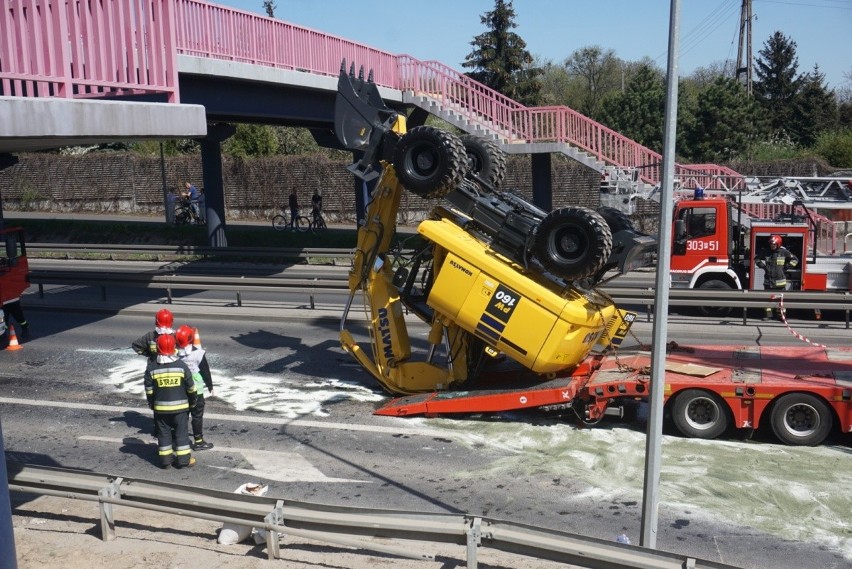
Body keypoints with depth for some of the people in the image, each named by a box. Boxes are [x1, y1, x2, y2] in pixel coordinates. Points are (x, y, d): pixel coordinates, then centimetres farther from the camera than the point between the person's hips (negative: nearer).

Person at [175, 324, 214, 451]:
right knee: (197, 415, 3)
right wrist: (210, 386, 0)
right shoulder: (198, 353, -20)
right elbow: (205, 371, -12)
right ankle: (198, 441, 7)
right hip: (196, 390, -5)